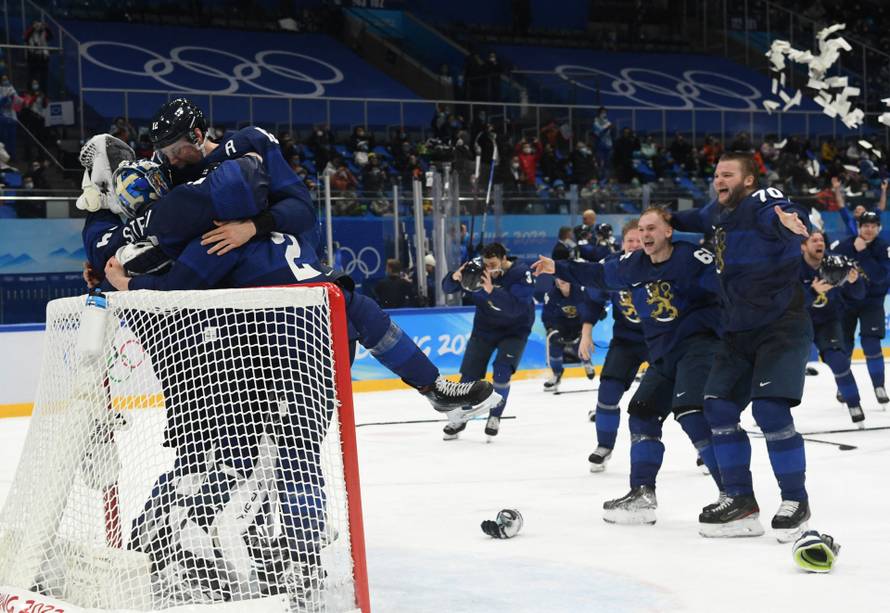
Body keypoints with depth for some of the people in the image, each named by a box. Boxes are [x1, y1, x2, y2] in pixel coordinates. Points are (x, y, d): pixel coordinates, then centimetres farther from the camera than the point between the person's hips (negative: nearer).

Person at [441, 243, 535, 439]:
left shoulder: (521, 274, -27)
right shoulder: (477, 268, -18)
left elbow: (515, 308, -38)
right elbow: (447, 287, -13)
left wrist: (492, 291, -49)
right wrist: (455, 277, -35)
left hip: (514, 329, -3)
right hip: (485, 326, 3)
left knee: (502, 372, -18)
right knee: (469, 373, 0)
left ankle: (495, 416, 4)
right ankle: (459, 419, 18)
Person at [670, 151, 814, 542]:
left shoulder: (763, 203, -17)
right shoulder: (718, 212, 8)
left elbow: (786, 218, -41)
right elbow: (698, 219, 34)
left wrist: (789, 223, -62)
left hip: (783, 327, -8)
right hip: (739, 330, 8)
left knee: (770, 411, -19)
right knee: (719, 408, 2)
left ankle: (796, 502, -4)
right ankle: (740, 501, 11)